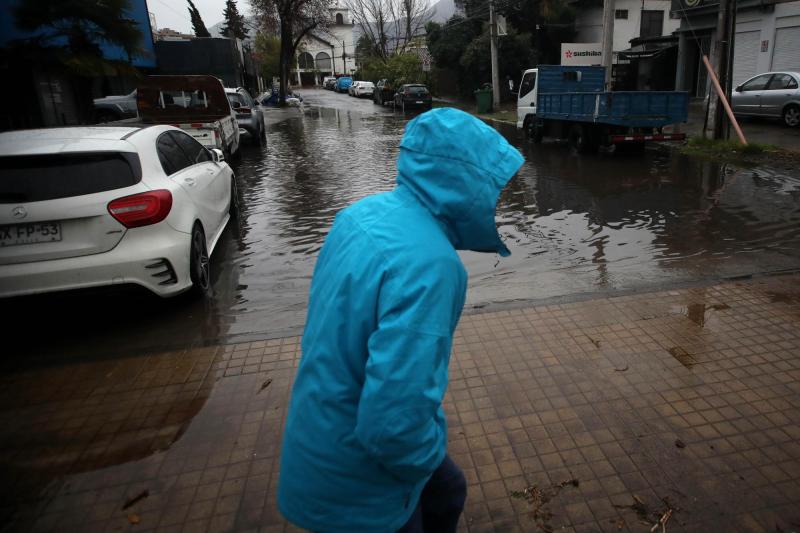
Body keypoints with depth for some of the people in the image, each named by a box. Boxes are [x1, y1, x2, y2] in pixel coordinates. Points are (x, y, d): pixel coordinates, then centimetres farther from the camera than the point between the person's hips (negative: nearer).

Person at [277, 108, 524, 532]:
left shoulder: (367, 211, -5)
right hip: (357, 488, -7)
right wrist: (432, 453, -13)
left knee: (446, 494, 29)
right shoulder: (427, 264, -33)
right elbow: (394, 423, -36)